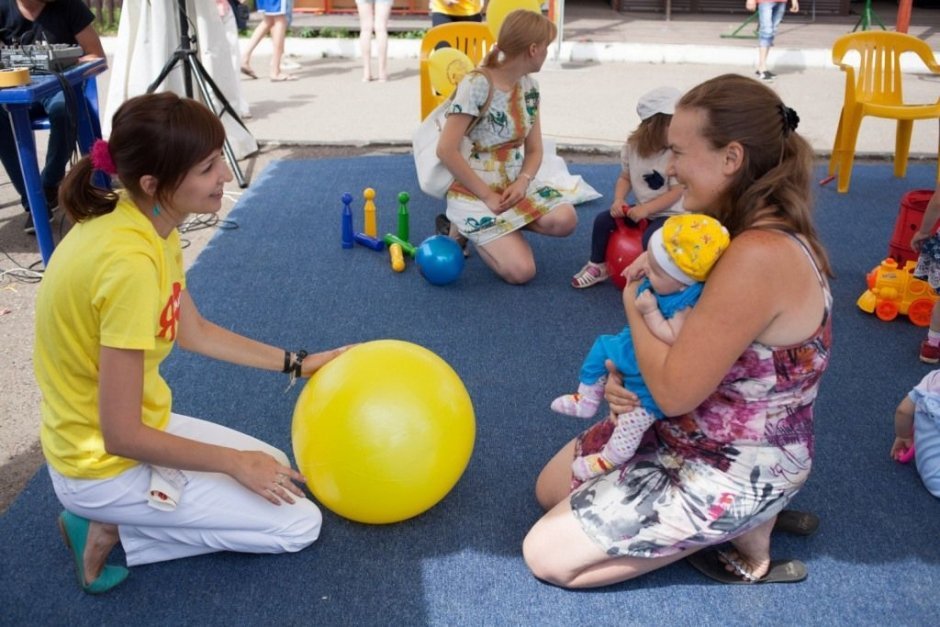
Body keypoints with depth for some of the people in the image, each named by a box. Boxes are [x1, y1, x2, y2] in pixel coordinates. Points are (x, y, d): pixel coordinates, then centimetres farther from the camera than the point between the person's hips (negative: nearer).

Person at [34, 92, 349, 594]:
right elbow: (121, 436, -27)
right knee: (298, 525, 0)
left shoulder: (147, 223, -4)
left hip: (130, 429, 8)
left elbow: (195, 332, 11)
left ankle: (111, 517, 13)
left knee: (274, 469, 21)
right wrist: (237, 463, -15)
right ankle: (113, 528, 1)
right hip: (105, 465, -8)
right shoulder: (129, 263, -33)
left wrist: (297, 363, 11)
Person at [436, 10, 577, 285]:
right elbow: (445, 150, -23)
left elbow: (534, 150, 8)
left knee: (565, 220, -20)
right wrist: (487, 196, -19)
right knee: (521, 272, -18)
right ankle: (468, 223, 7)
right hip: (475, 191, -6)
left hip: (514, 183, 7)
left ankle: (501, 221, 4)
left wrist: (522, 182, -14)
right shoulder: (476, 85, -19)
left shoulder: (529, 86, 5)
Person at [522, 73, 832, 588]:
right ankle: (743, 519, 15)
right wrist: (625, 374, -12)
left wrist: (635, 304, -14)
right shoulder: (753, 233, 0)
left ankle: (742, 535, 3)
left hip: (731, 471, -9)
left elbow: (675, 390, -29)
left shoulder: (759, 257, -32)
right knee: (550, 490, 19)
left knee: (546, 554, -6)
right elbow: (692, 356, 7)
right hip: (692, 433, 10)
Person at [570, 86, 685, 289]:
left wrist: (645, 209, -26)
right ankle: (598, 266, 13)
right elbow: (625, 178, 3)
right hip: (642, 209, 6)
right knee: (603, 219, -4)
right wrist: (619, 200, -16)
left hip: (669, 214, -6)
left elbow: (676, 192, -21)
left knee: (651, 237, -32)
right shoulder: (632, 147, -6)